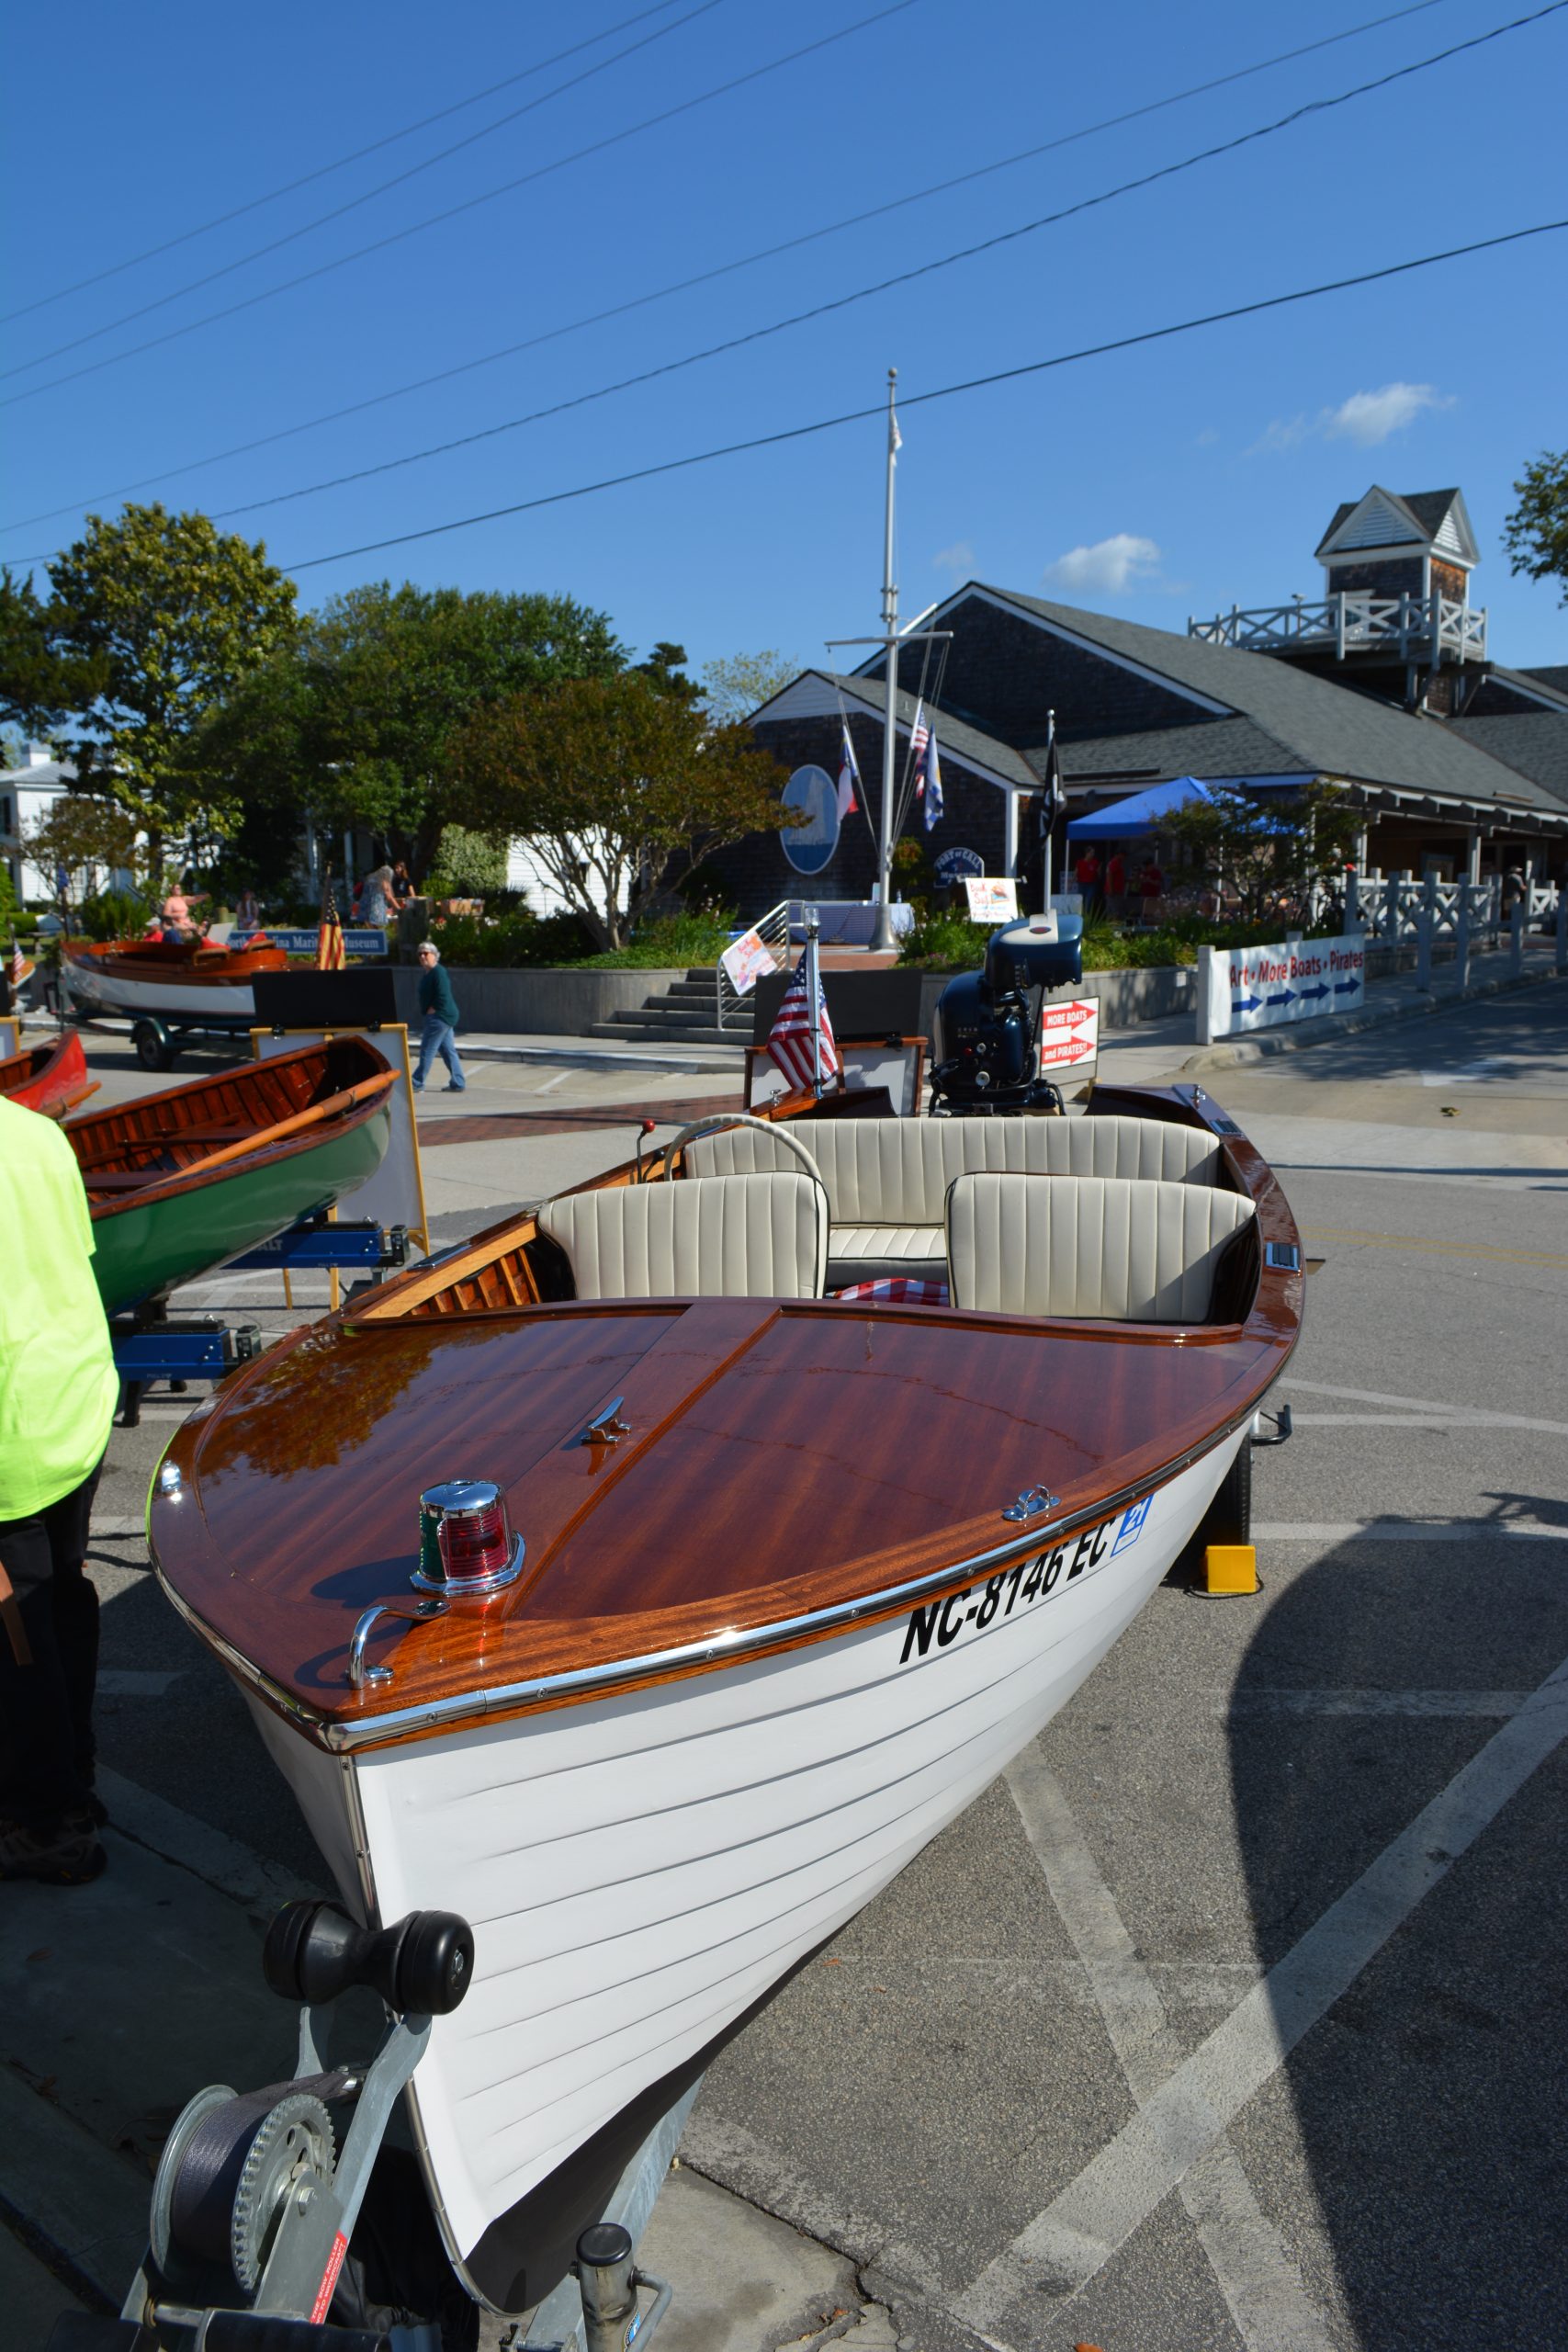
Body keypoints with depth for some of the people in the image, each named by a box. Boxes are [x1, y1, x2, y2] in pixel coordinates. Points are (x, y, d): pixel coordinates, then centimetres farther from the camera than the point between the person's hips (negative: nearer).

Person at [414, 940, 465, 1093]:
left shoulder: (438, 972, -15)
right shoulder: (426, 973, 15)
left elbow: (443, 997, -22)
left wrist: (431, 1012, -16)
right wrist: (426, 1015, 13)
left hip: (440, 1017, -10)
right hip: (443, 1017, 10)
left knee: (427, 1050, -6)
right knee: (448, 1050, 10)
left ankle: (417, 1083, -2)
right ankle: (457, 1083, 12)